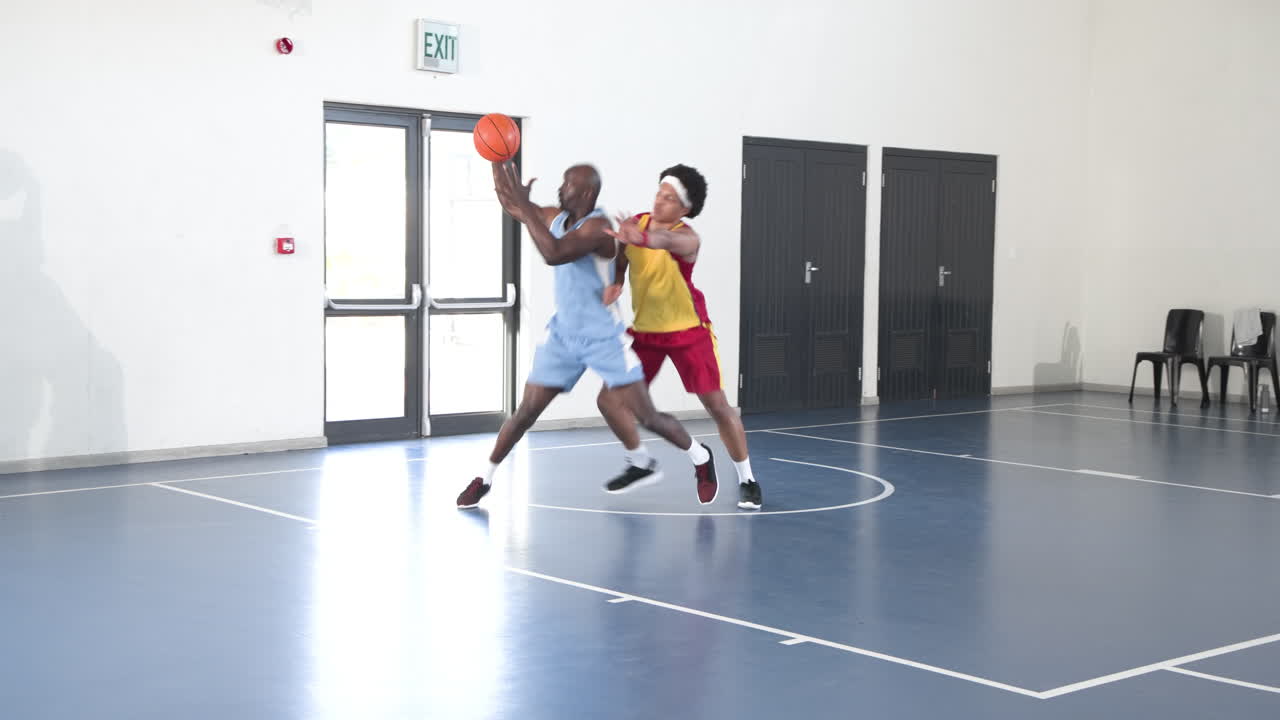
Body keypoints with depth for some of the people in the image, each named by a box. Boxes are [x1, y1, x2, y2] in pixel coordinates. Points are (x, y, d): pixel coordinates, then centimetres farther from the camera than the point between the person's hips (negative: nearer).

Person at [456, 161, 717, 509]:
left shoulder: (597, 227, -22)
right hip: (562, 334, 6)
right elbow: (510, 205, 15)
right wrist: (498, 163, -2)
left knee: (646, 417, -3)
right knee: (526, 411, 2)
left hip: (604, 337, -6)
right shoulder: (558, 218, 3)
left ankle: (701, 458, 21)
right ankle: (484, 479, 15)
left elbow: (554, 254, -36)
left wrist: (524, 205, -34)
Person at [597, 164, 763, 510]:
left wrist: (638, 238, -71)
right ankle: (640, 463, 24)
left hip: (688, 330, -5)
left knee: (717, 404, -5)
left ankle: (747, 480, 9)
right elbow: (620, 255, 11)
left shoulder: (688, 239, -25)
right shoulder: (635, 223, -7)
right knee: (609, 400, 1)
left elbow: (665, 241, -49)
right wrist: (615, 283, -12)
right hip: (644, 329, 5)